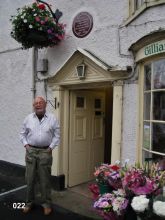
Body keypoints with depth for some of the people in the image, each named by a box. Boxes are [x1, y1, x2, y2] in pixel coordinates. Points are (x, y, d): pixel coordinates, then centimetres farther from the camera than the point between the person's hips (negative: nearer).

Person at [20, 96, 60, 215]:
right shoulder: (28, 118, 5)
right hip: (31, 151, 2)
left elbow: (57, 135, 1)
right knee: (30, 178, 9)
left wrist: (51, 147, -6)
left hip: (45, 152, -2)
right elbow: (23, 134, 11)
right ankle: (29, 202, 25)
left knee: (45, 179, 4)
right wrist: (26, 145, 0)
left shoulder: (52, 119, -1)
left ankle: (46, 203, 19)